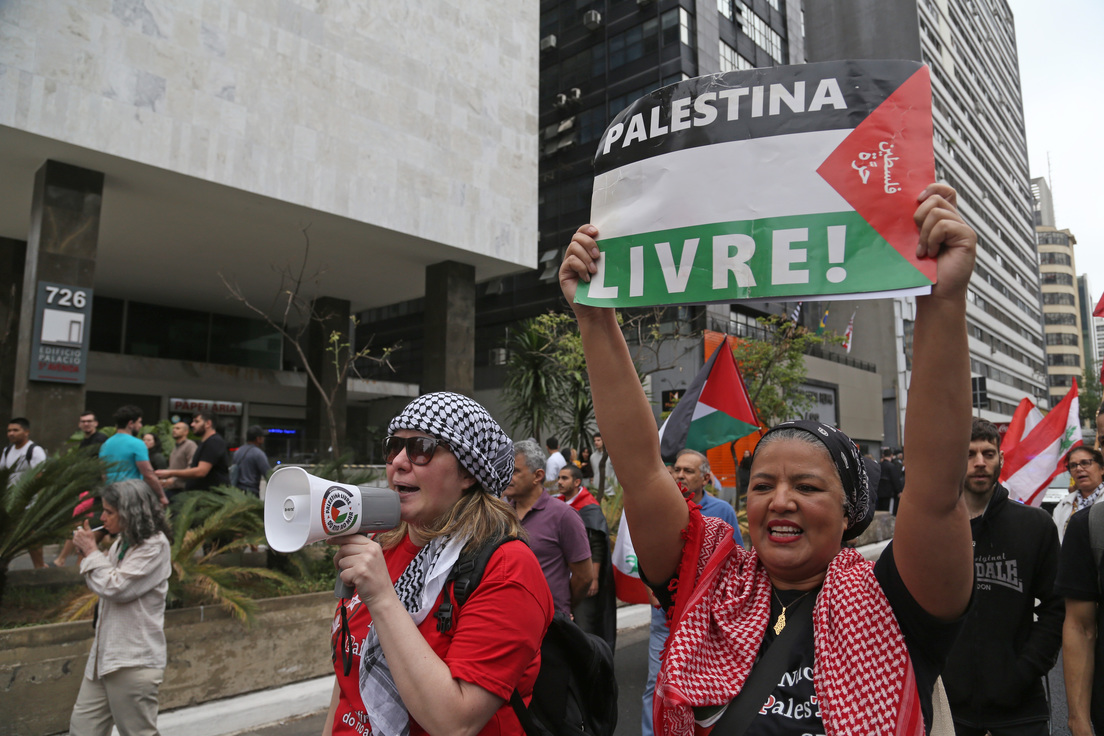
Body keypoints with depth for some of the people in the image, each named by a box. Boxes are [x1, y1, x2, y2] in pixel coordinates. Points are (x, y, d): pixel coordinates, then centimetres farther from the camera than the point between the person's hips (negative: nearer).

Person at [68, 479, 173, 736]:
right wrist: (88, 551, 7)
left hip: (133, 661, -9)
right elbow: (101, 587, 20)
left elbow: (115, 587, -19)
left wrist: (91, 551, -8)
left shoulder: (155, 545, -15)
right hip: (105, 655, 9)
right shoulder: (122, 542, 12)